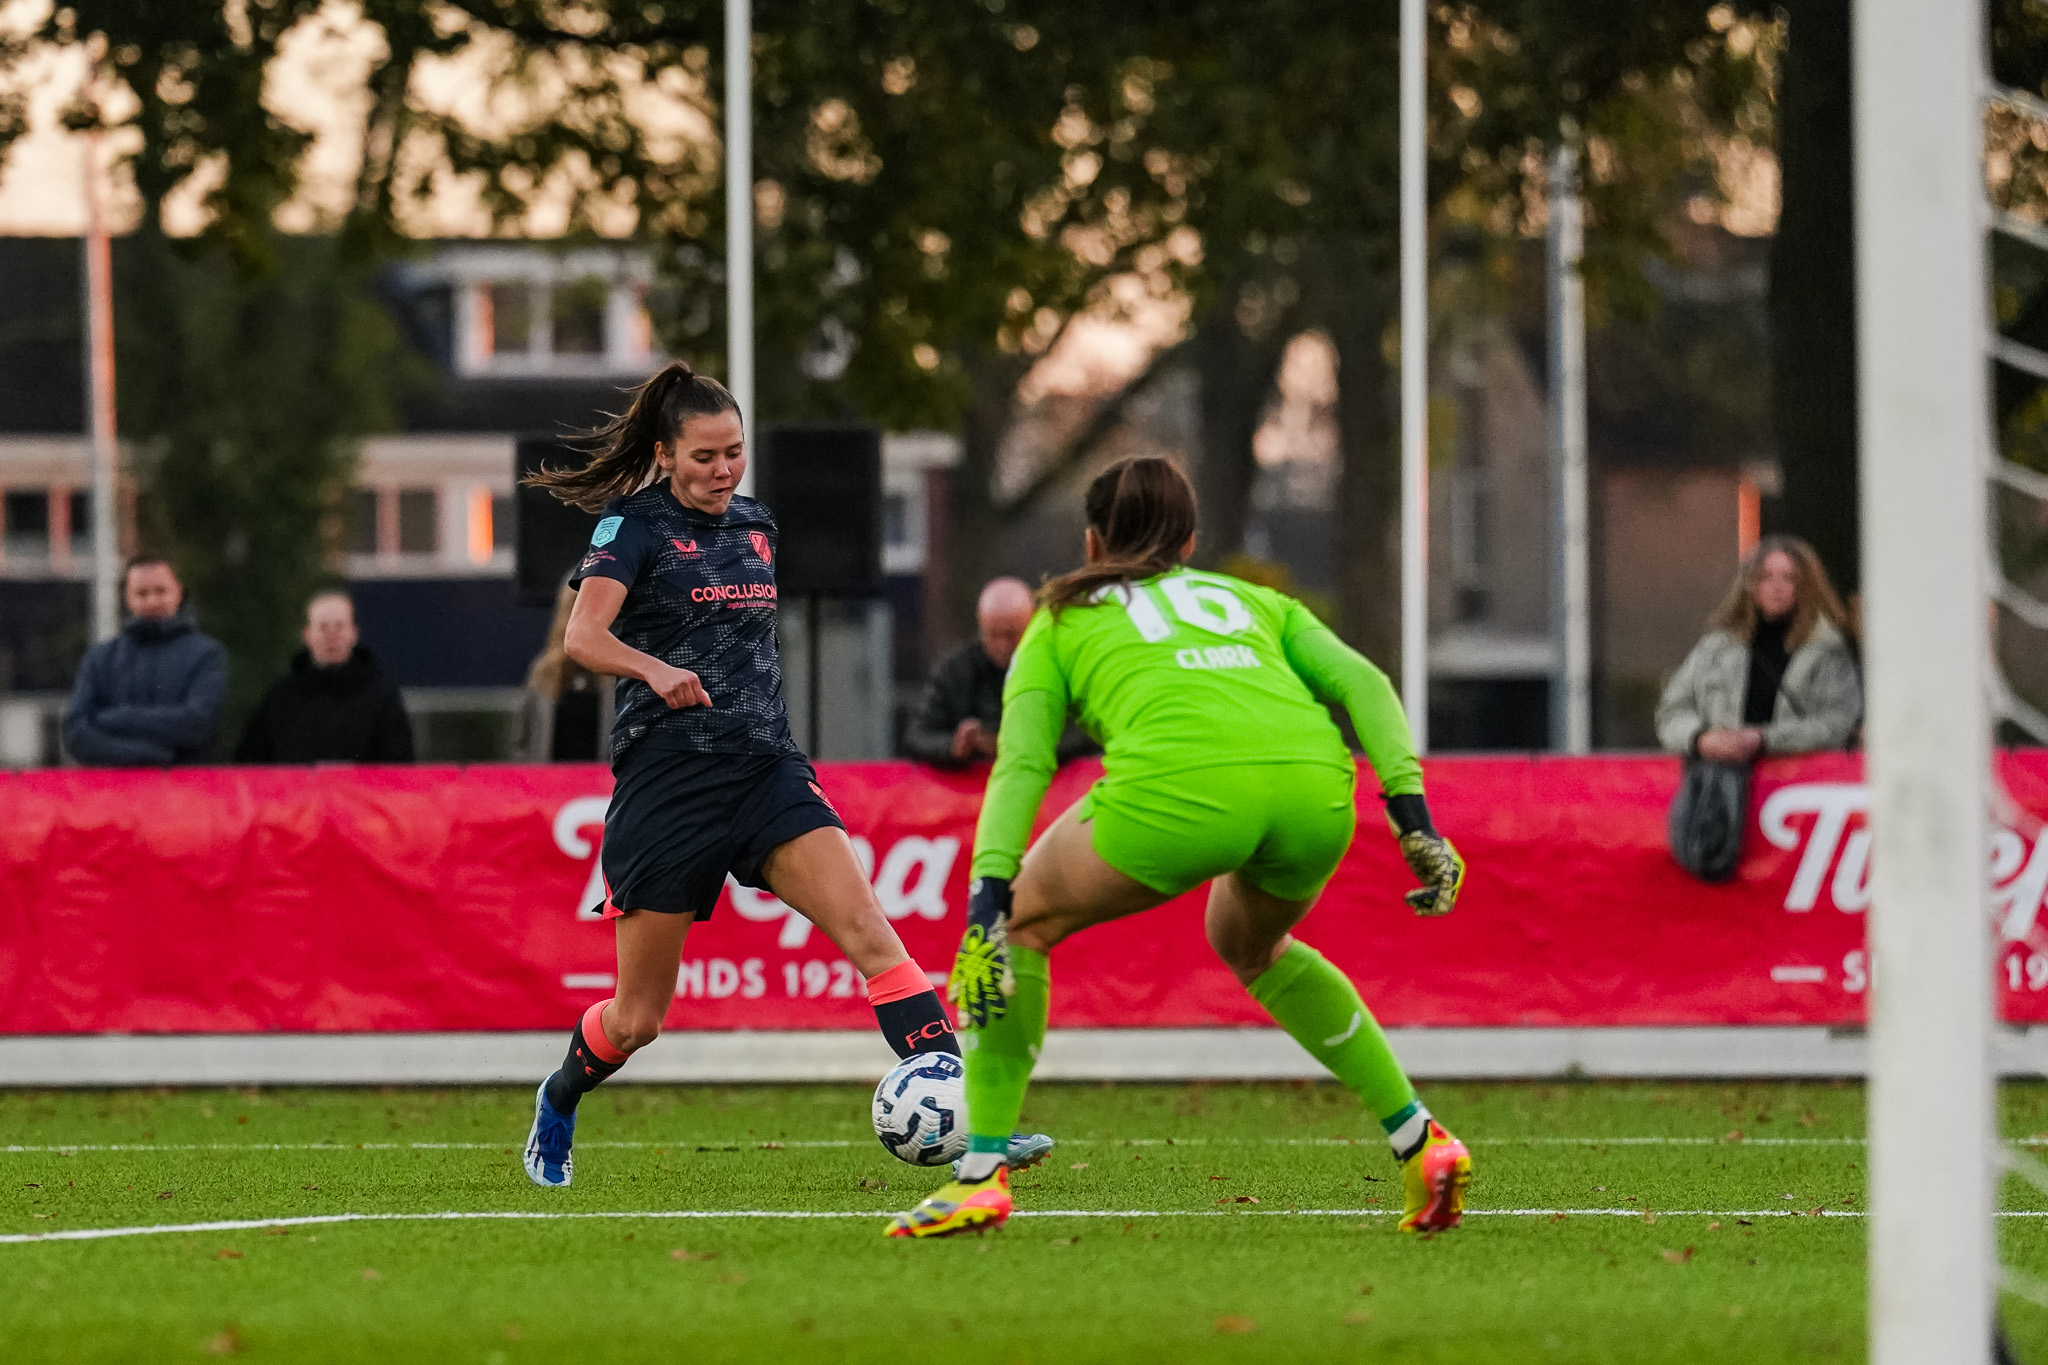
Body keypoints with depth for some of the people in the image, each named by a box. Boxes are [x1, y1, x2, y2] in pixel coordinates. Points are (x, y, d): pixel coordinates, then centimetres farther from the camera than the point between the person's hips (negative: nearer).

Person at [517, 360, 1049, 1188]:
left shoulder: (754, 526, 14)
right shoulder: (635, 526, -5)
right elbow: (583, 636, -20)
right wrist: (655, 670, -34)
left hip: (765, 769, 4)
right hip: (668, 778, -4)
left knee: (869, 933, -17)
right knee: (638, 1018, 6)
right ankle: (558, 1105, 38)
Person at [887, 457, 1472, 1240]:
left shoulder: (1062, 621, 29)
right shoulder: (1252, 600, 35)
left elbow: (1021, 764, 13)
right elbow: (1360, 683, 17)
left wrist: (987, 904, 4)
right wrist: (1412, 820, 10)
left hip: (1179, 782, -4)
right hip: (1315, 783, 4)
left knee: (1022, 922, 21)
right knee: (1249, 943, 35)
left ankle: (981, 1175, 11)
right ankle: (1419, 1141, 28)